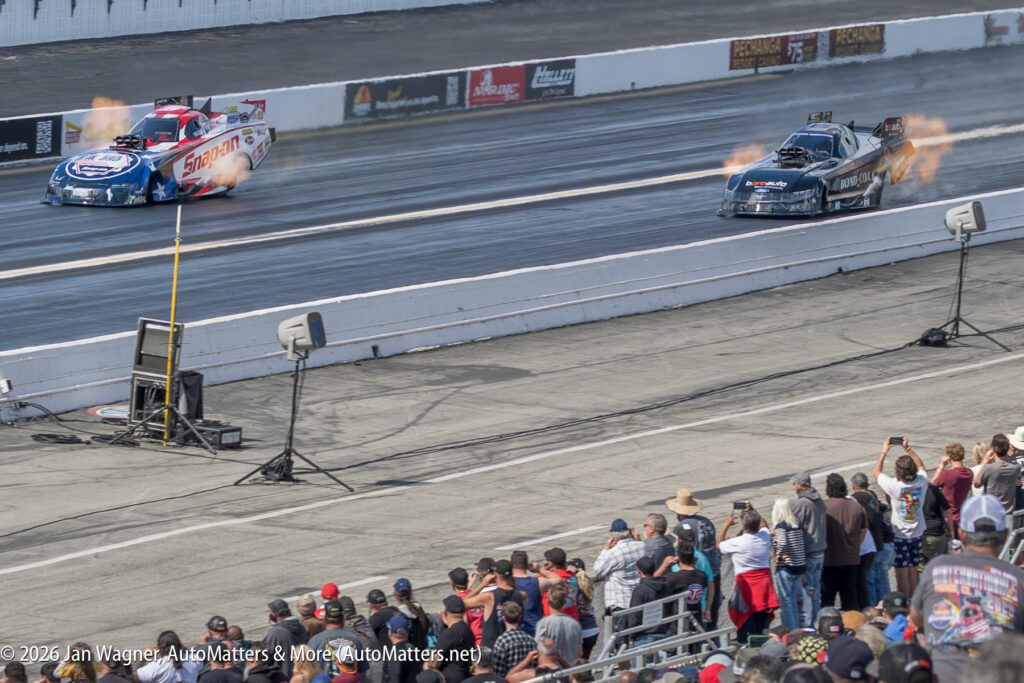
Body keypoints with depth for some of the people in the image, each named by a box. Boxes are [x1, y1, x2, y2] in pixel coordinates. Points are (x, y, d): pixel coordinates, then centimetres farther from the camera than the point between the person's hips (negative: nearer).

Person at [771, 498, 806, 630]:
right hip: (800, 567, 7)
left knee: (786, 602, 0)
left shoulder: (780, 526, -13)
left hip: (785, 568, -7)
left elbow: (782, 543, -29)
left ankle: (790, 633, 0)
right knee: (794, 602, 16)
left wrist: (778, 556, -13)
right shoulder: (797, 524, 8)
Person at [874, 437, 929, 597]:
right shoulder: (921, 483, -10)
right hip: (917, 534, 5)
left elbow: (876, 472, -3)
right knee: (913, 572, 12)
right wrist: (908, 449, 17)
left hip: (900, 534, -5)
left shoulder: (894, 486, -21)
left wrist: (884, 451, 5)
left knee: (902, 574, -1)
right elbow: (921, 466, 13)